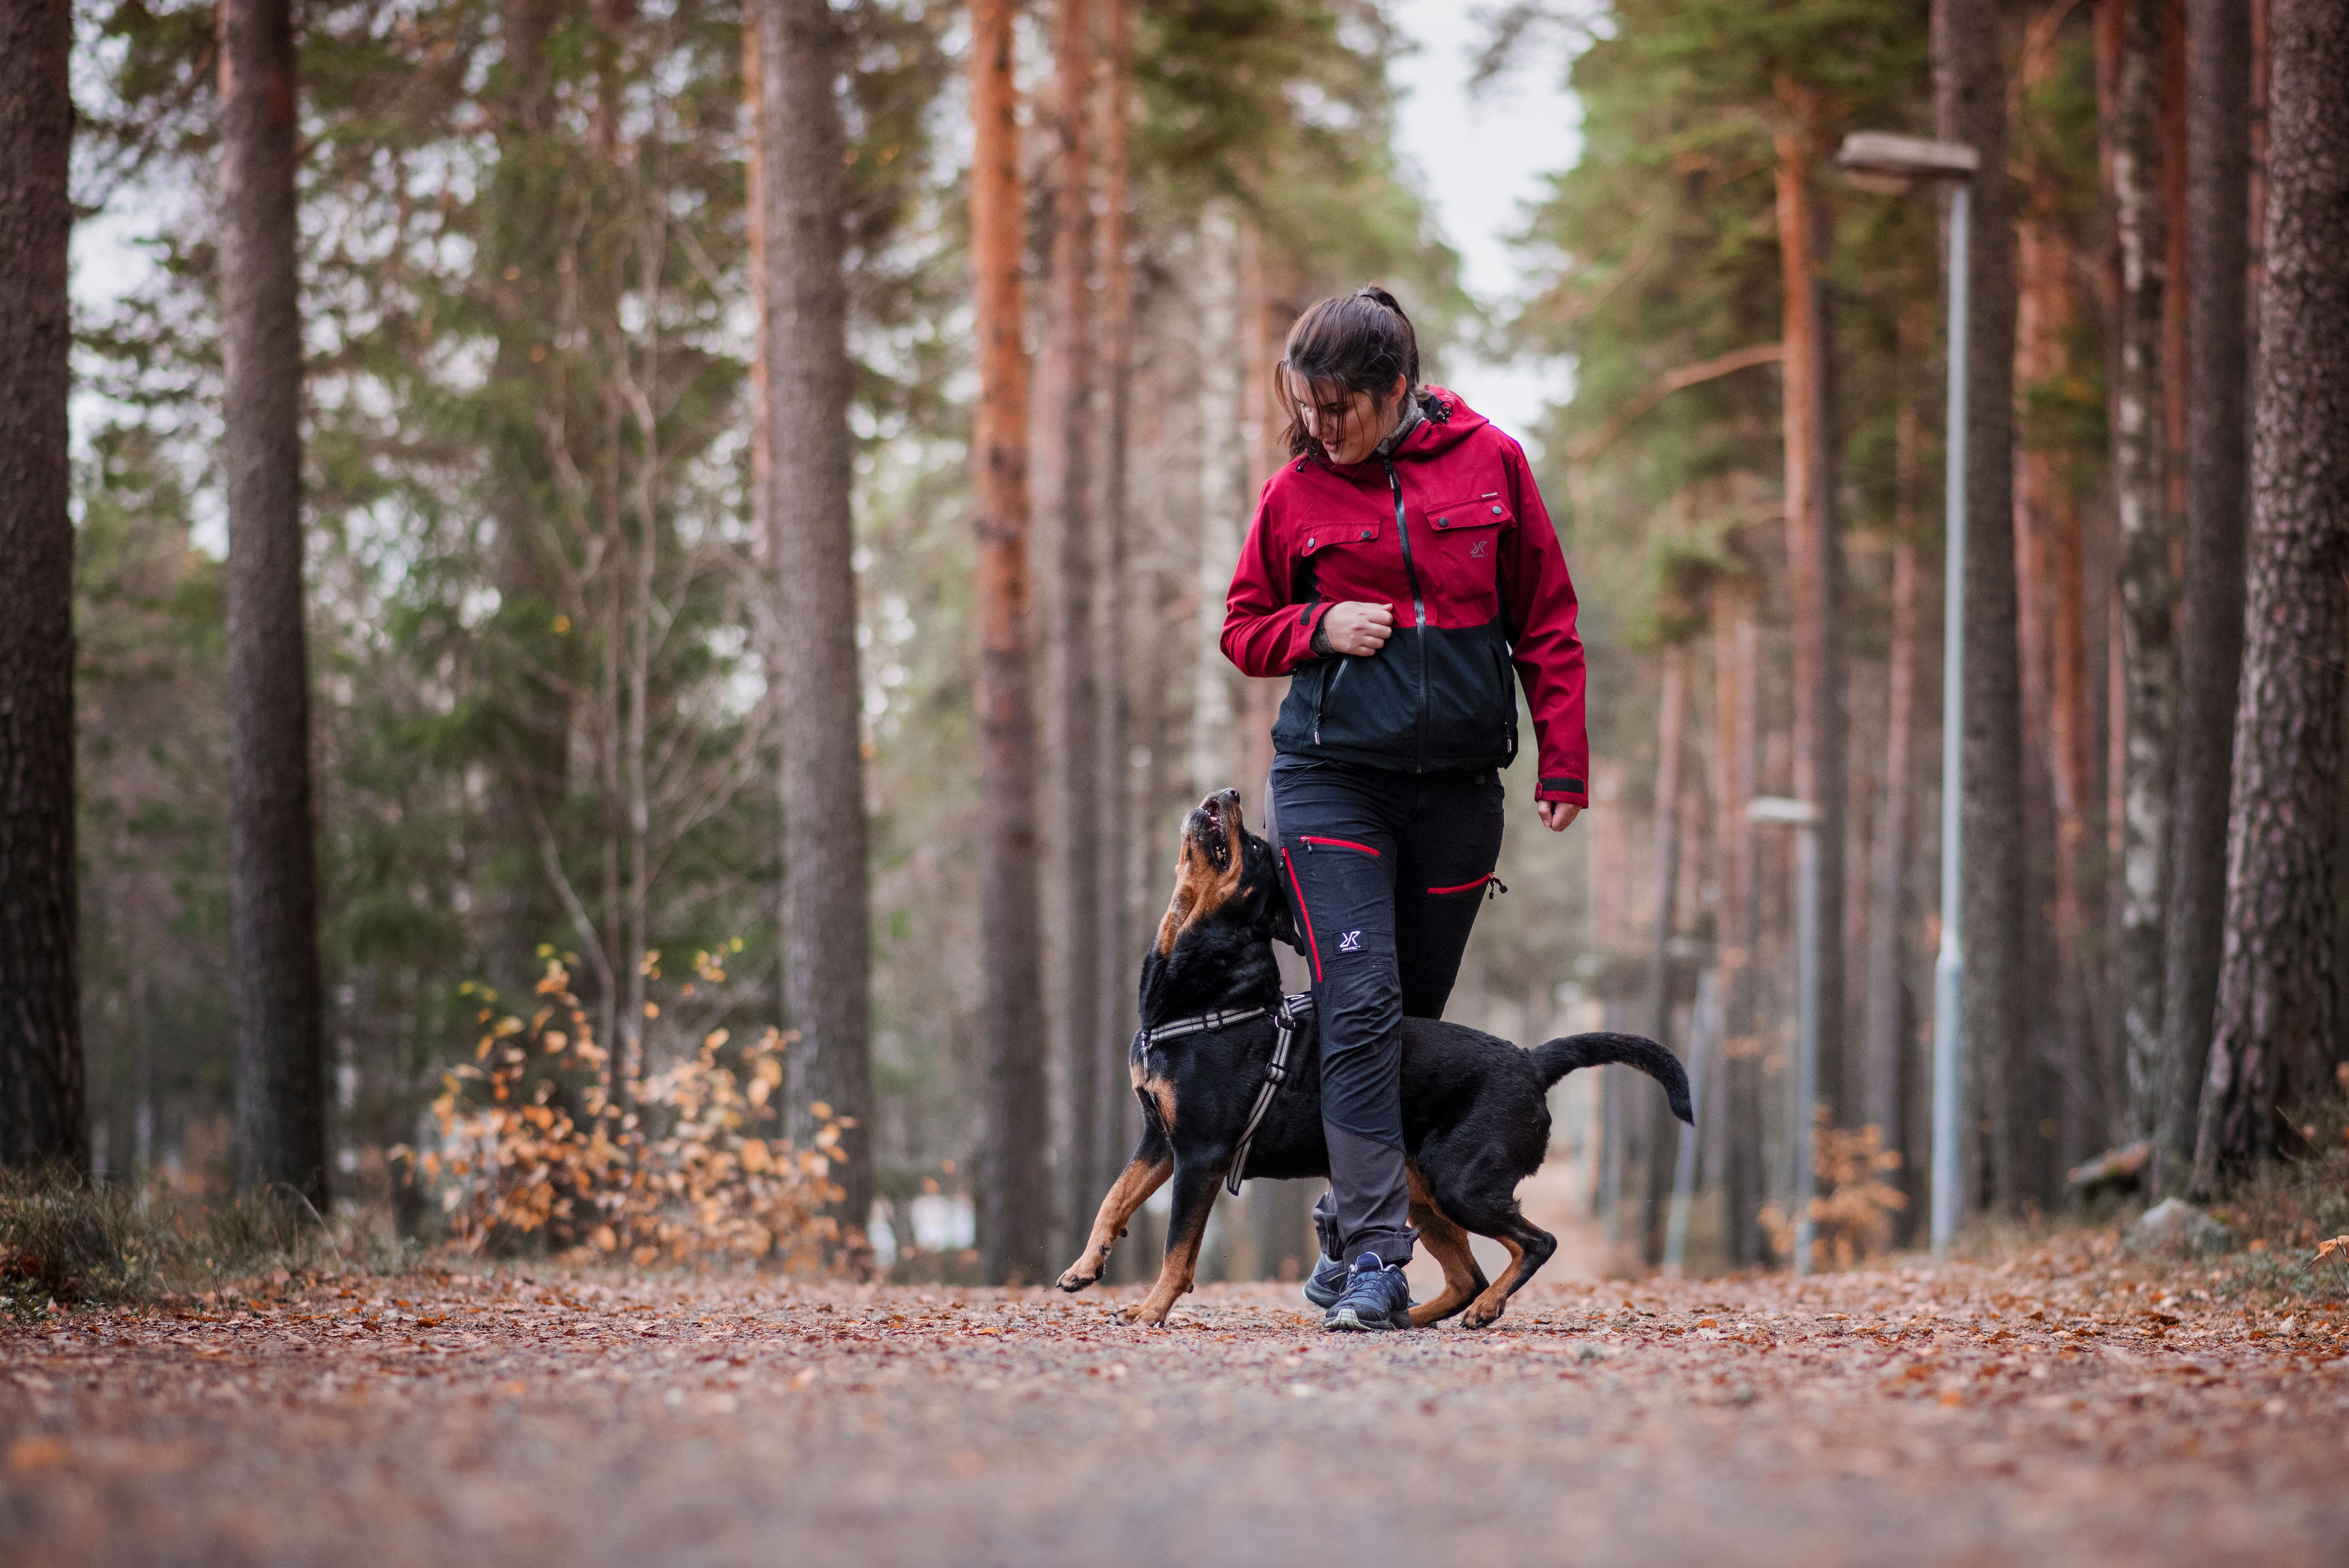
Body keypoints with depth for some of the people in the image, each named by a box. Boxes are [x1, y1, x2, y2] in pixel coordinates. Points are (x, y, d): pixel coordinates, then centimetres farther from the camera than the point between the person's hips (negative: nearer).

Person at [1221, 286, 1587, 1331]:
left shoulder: (1489, 463, 1)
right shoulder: (1296, 492, 1)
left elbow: (1546, 620, 6)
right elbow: (1243, 628, 11)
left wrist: (1564, 763, 2)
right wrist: (1319, 628, -10)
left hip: (1458, 785, 2)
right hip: (1332, 780, -2)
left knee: (1416, 1012, 8)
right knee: (1359, 1005, -14)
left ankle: (1352, 1221, 25)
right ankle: (1374, 1258, -15)